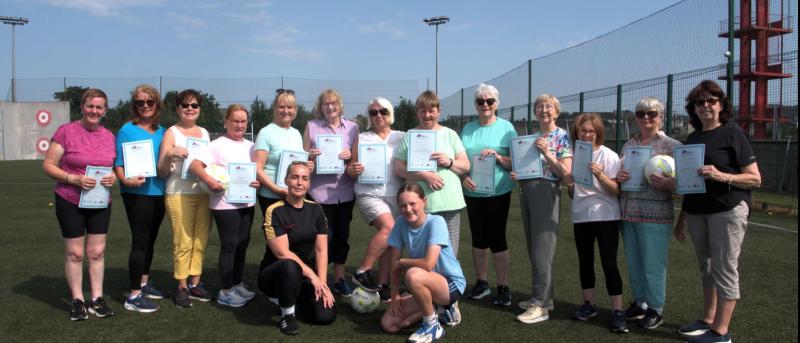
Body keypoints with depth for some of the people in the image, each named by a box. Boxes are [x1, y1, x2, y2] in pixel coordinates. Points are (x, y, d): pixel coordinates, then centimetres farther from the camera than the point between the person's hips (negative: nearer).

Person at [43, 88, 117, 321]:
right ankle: (77, 301, 16)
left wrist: (114, 177, -8)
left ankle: (97, 300, 19)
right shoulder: (66, 131, -9)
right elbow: (48, 165, -8)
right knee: (74, 253, 5)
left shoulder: (109, 136, 4)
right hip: (70, 202, -4)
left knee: (97, 251, 8)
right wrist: (74, 179, -22)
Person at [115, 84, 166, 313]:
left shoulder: (161, 131, 10)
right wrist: (126, 180, -27)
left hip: (158, 191, 6)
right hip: (137, 192, -6)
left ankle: (144, 283, 31)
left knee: (150, 239, 16)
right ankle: (134, 296, -1)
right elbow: (118, 163, -11)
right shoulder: (128, 130, -7)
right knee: (140, 241, -7)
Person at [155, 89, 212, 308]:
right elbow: (161, 172, -3)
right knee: (183, 243, -5)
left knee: (201, 241, 4)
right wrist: (169, 154, -21)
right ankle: (182, 288, 7)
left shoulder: (204, 133, 15)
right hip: (179, 194, -4)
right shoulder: (171, 133, 1)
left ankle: (195, 284, 15)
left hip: (204, 193, 5)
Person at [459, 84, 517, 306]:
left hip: (498, 192, -4)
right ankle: (482, 283, 26)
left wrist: (498, 156, -21)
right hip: (472, 192, 4)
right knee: (478, 238, 12)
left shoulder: (506, 127, -3)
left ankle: (503, 287, 11)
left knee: (496, 238, -1)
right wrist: (463, 177, -9)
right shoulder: (468, 128, 8)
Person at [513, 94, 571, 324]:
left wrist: (547, 153, -18)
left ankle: (541, 306, -1)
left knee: (541, 250, -6)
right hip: (526, 192, 7)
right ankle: (541, 296, 21)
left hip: (546, 192, -7)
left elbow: (566, 171, -9)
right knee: (533, 249, 11)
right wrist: (515, 174, 2)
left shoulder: (562, 137, -2)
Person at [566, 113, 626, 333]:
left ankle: (617, 311, 0)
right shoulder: (573, 155, 6)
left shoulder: (609, 156, -7)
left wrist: (600, 176, -28)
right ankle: (589, 305, 24)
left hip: (605, 216, -4)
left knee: (609, 263, -6)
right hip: (580, 217, 5)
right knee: (585, 261, 11)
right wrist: (569, 185, -9)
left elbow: (616, 191, -12)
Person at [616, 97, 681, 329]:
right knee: (633, 262, 12)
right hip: (628, 213, 5)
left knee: (653, 264, 1)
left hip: (654, 215, -5)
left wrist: (666, 183, -25)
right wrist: (619, 177, -4)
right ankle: (639, 303, 27)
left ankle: (655, 309, 14)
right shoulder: (628, 145, 13)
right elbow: (619, 173, 19)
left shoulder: (672, 146, -3)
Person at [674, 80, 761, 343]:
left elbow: (755, 179, -8)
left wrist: (721, 175, -23)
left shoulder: (733, 134, -4)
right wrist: (681, 220, 19)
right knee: (707, 268, 13)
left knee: (724, 269, -2)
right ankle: (707, 320, 24)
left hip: (728, 210, -6)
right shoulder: (692, 139, 13)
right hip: (696, 211, 6)